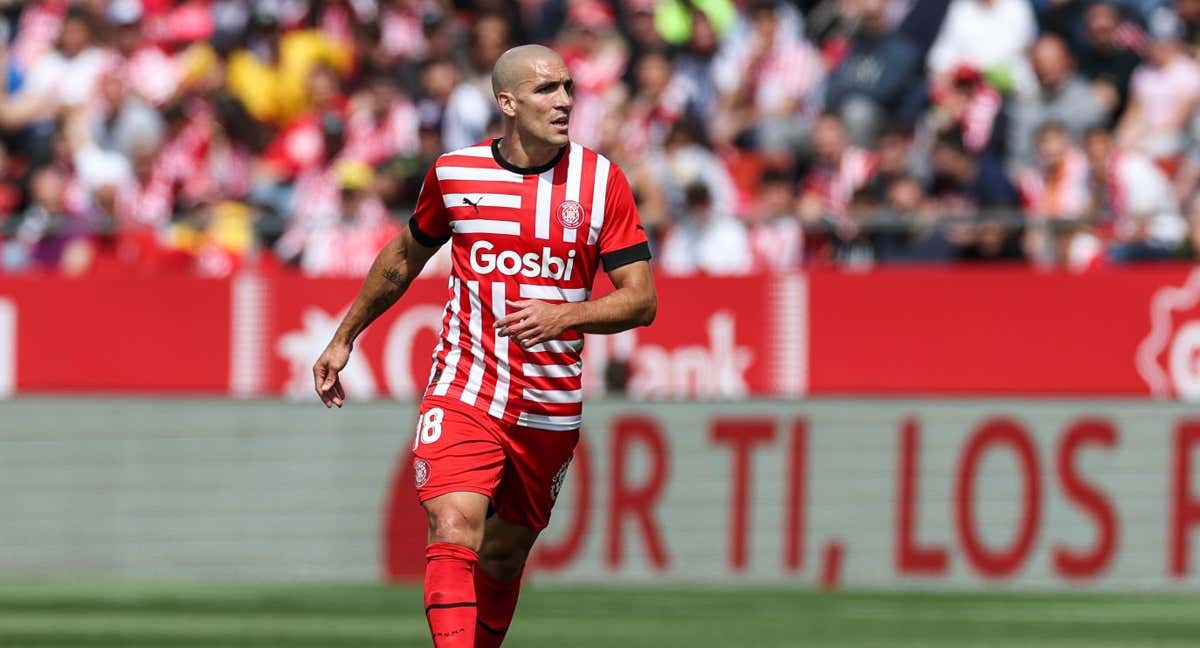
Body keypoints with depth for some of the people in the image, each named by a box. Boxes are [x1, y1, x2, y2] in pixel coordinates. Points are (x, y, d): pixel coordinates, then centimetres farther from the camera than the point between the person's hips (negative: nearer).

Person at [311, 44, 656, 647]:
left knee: (502, 558, 11)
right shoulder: (454, 173, 1)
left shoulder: (601, 180, -3)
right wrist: (344, 338, 26)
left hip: (550, 410, 1)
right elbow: (405, 256, 20)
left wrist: (564, 315, -21)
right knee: (453, 529, -22)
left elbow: (641, 299, -3)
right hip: (462, 392, -1)